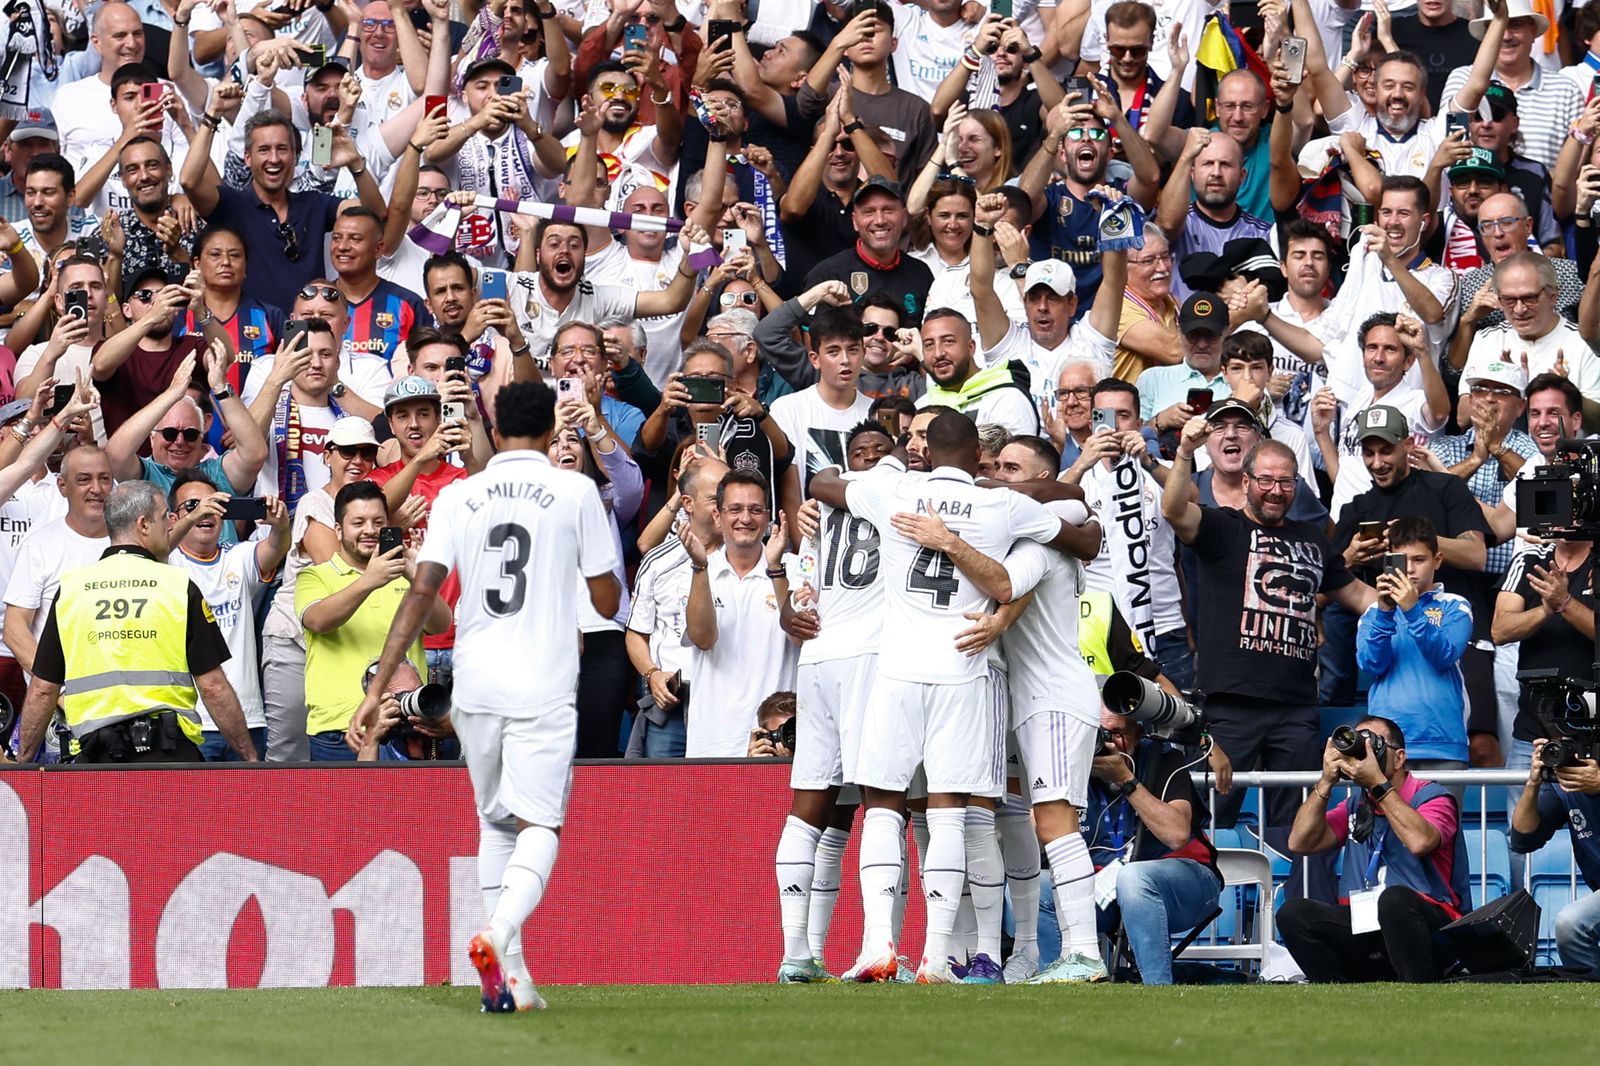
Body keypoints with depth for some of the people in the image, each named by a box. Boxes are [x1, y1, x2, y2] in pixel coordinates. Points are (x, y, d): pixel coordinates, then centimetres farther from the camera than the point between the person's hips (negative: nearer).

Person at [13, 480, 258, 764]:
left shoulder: (69, 588, 9)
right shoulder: (181, 586, 3)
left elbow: (42, 691, 11)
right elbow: (213, 687, 2)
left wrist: (23, 763, 21)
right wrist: (250, 758, 10)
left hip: (97, 752, 2)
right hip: (170, 751, -2)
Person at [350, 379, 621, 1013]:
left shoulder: (458, 497, 6)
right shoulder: (575, 492, 1)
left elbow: (422, 595, -2)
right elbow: (607, 603, 3)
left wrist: (377, 687, -2)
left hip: (475, 687, 3)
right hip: (543, 688, -3)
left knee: (494, 824, 17)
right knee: (538, 827, -4)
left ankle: (509, 977, 12)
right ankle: (498, 935, -32)